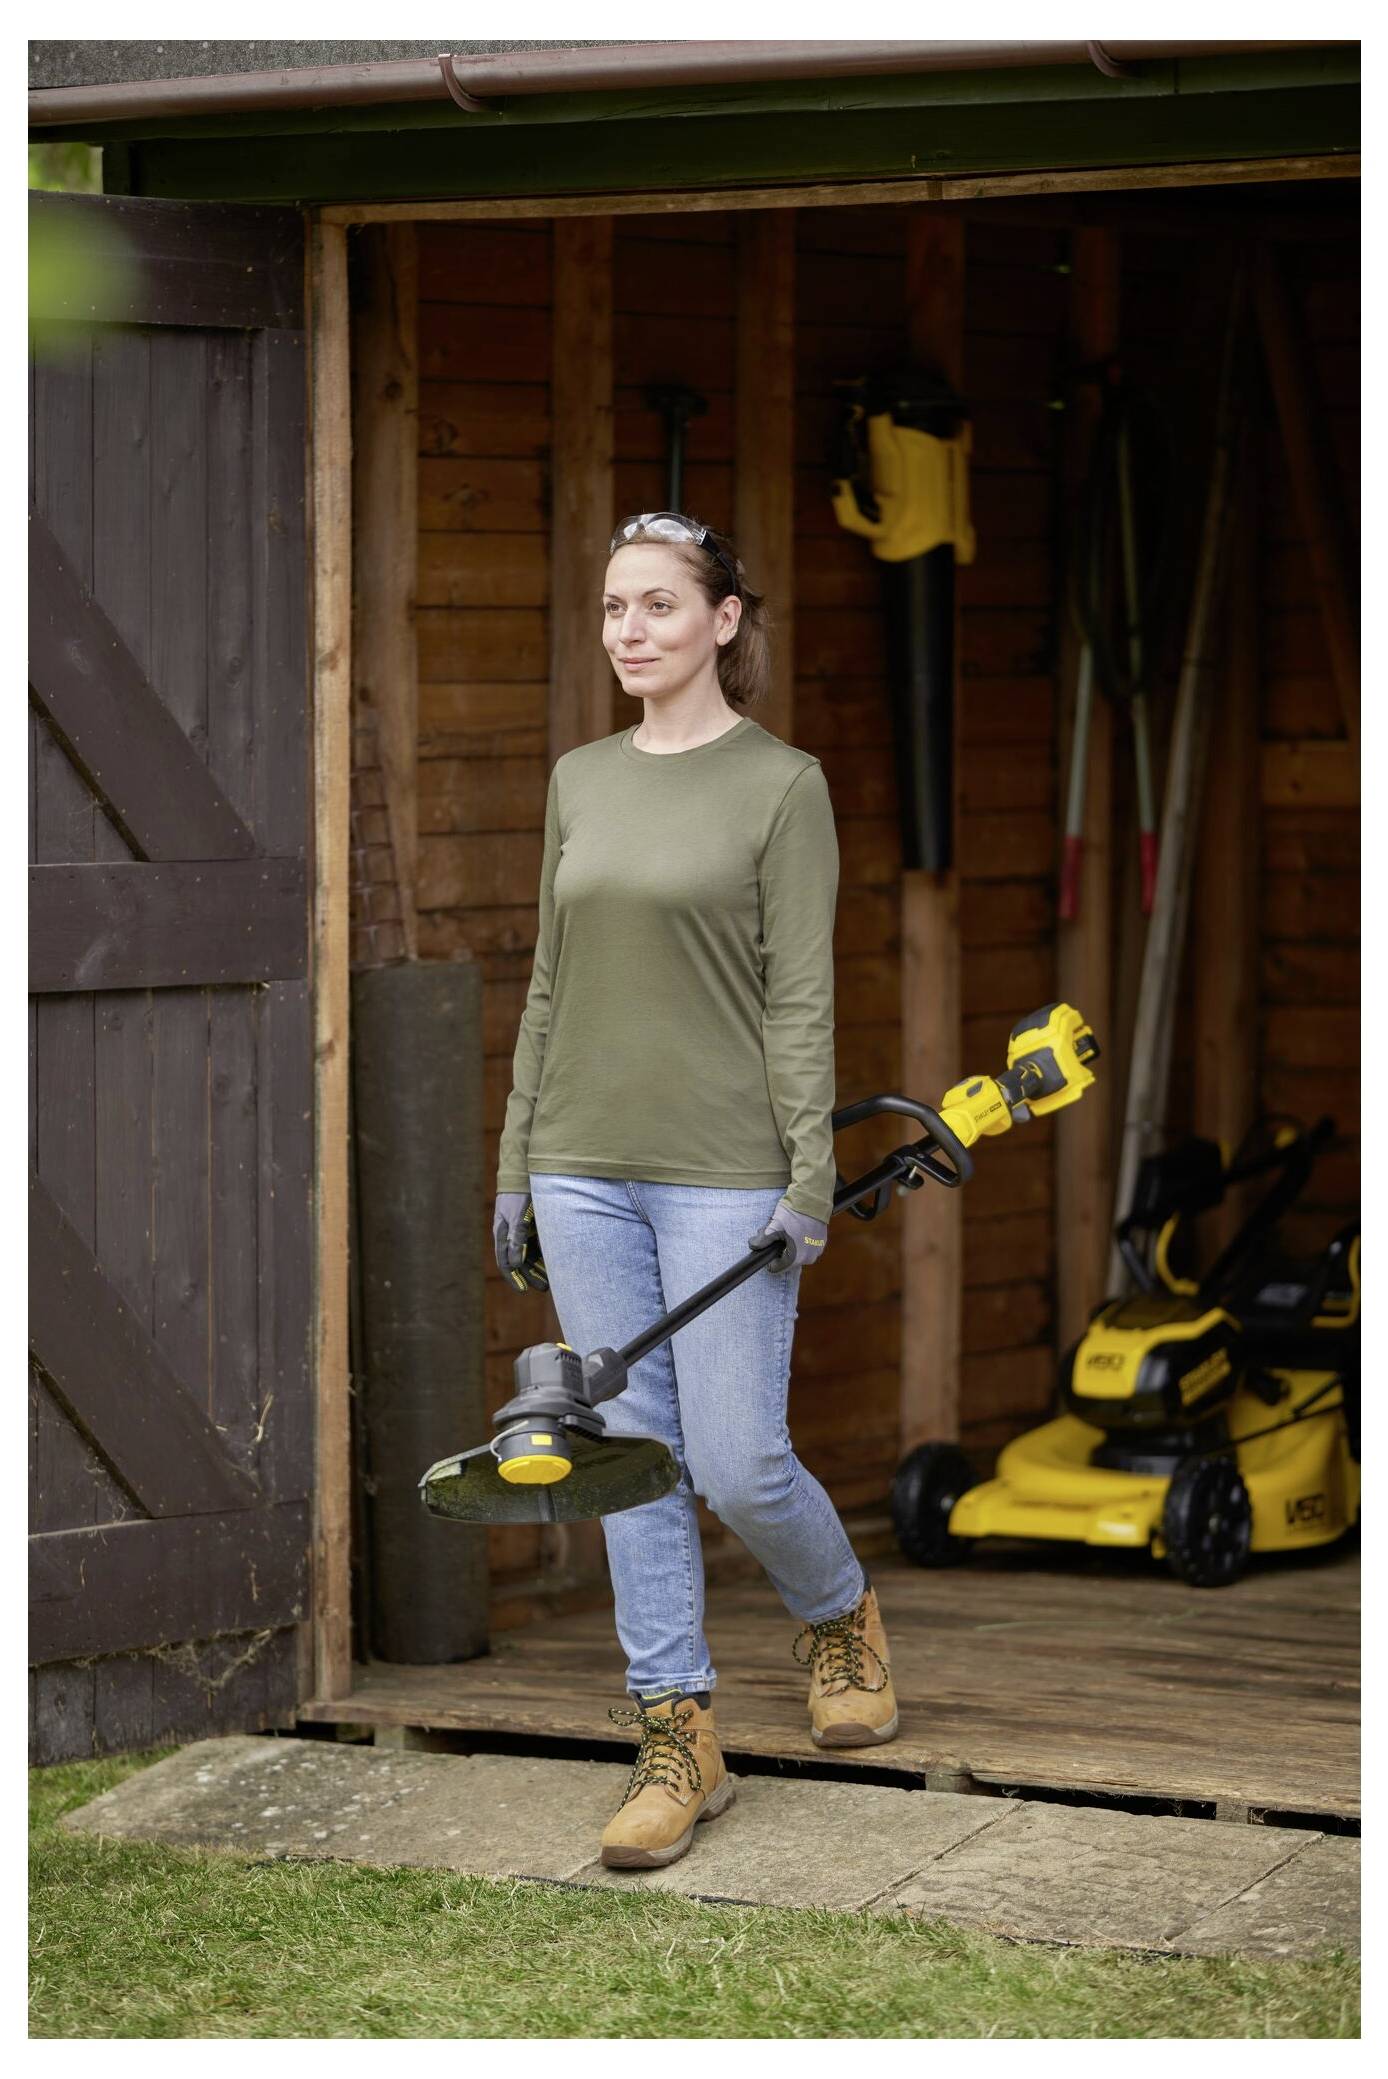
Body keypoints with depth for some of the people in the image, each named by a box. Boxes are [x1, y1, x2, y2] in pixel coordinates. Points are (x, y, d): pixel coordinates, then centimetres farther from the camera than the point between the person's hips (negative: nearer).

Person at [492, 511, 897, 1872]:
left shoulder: (780, 783, -5)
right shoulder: (579, 781, 11)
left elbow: (801, 995, -8)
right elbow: (551, 983, 15)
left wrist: (809, 1180, -13)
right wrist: (517, 1161, 13)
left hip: (723, 1171, -5)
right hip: (587, 1169, 5)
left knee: (737, 1464, -5)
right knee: (630, 1455, 5)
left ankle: (840, 1617, 27)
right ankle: (677, 1741, 11)